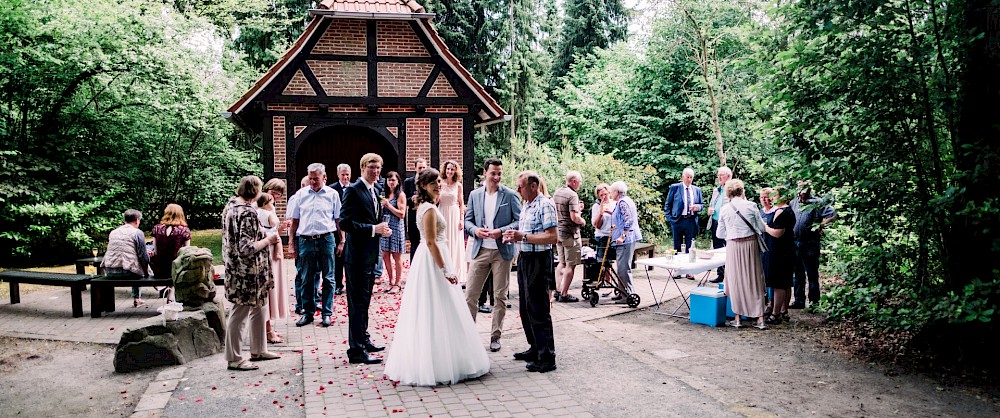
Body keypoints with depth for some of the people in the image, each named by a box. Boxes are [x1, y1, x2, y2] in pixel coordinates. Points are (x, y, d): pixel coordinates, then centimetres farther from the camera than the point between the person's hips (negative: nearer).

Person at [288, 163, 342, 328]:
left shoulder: (332, 194, 3)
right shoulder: (301, 194, 7)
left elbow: (338, 220, 6)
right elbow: (294, 220, 11)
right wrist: (291, 240, 7)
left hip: (326, 240, -1)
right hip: (305, 240, 1)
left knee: (328, 279, 4)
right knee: (307, 279, 8)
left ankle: (327, 313, 13)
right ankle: (307, 313, 19)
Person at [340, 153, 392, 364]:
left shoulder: (375, 190, 14)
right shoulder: (353, 190, -14)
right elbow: (346, 223, -21)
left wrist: (382, 228, 5)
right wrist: (373, 229, -23)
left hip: (370, 253, 9)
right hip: (358, 254, -9)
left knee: (365, 299, 20)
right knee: (357, 301, -5)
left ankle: (363, 339, 33)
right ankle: (356, 350, 0)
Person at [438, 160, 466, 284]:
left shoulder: (458, 185, 2)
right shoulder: (440, 184, 1)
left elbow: (461, 203, 4)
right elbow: (435, 201, 0)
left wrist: (461, 219, -3)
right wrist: (438, 190, -14)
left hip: (454, 215, 0)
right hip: (442, 214, 0)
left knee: (455, 244, 3)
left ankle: (456, 274, 11)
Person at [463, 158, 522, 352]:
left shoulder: (510, 195, -3)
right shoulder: (474, 195, 6)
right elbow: (468, 220, 10)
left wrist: (502, 231, -18)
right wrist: (475, 230, -11)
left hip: (502, 251, -2)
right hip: (480, 250, 2)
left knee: (500, 296, 7)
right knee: (470, 294, 2)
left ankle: (495, 336, 18)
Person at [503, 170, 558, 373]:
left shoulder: (545, 205, -15)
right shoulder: (526, 206, 14)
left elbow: (552, 237, -23)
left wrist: (523, 236, -22)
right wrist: (513, 236, 5)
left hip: (539, 260, -10)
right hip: (524, 258, 10)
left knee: (538, 310, -6)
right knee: (525, 308, 17)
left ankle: (547, 358, 1)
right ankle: (535, 349, 30)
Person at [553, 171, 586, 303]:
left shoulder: (557, 192, 9)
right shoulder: (572, 195, -18)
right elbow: (574, 217, -24)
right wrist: (582, 221, -5)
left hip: (558, 231, 8)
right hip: (570, 234, -8)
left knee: (562, 263, 18)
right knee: (570, 265, 0)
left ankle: (558, 290, 20)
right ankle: (564, 294, 1)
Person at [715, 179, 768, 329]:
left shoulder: (724, 209, -2)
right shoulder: (751, 206, -4)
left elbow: (720, 233, 4)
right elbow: (762, 228, 1)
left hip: (733, 247, 0)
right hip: (751, 244, 0)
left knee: (736, 280, 9)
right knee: (754, 280, 7)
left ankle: (737, 318, 11)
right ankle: (760, 319, 8)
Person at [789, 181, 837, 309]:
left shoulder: (817, 203, -7)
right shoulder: (794, 202, 10)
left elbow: (833, 215, -12)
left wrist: (820, 225, -16)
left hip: (810, 244, -6)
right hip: (795, 243, 6)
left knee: (812, 273, 0)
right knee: (798, 273, 12)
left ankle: (814, 302, 7)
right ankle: (799, 300, 20)